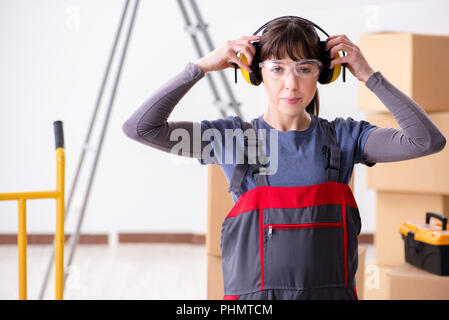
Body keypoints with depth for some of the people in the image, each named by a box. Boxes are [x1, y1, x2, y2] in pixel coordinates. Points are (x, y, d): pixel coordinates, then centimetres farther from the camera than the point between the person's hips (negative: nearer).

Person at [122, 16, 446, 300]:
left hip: (333, 290, 1)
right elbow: (141, 127, -5)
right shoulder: (233, 136, 2)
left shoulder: (344, 137, 4)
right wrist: (202, 66, -7)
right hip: (253, 291, -1)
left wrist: (369, 76, -6)